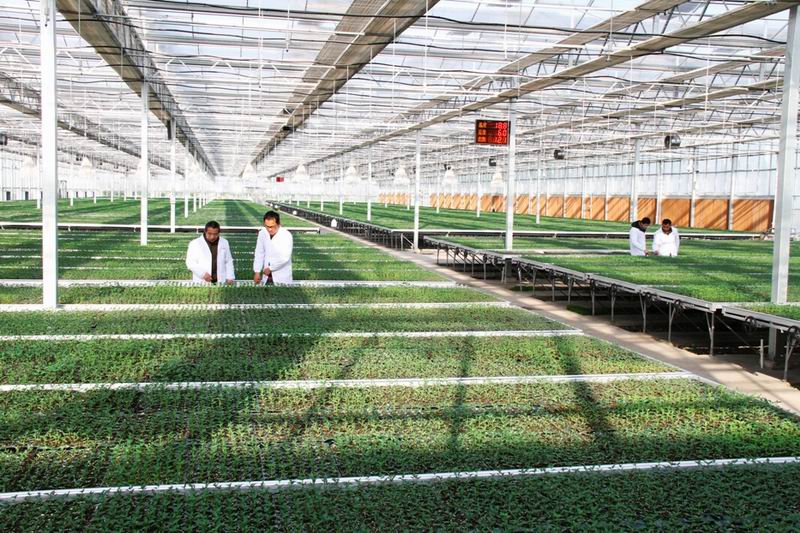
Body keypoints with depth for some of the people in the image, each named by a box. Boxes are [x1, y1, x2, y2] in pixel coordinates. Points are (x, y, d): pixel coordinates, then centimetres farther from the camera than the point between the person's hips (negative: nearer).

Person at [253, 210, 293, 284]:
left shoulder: (286, 235, -15)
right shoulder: (262, 233, 0)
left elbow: (285, 258, -20)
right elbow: (259, 254, 8)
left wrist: (270, 268, -13)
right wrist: (257, 272, 4)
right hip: (266, 276, 4)